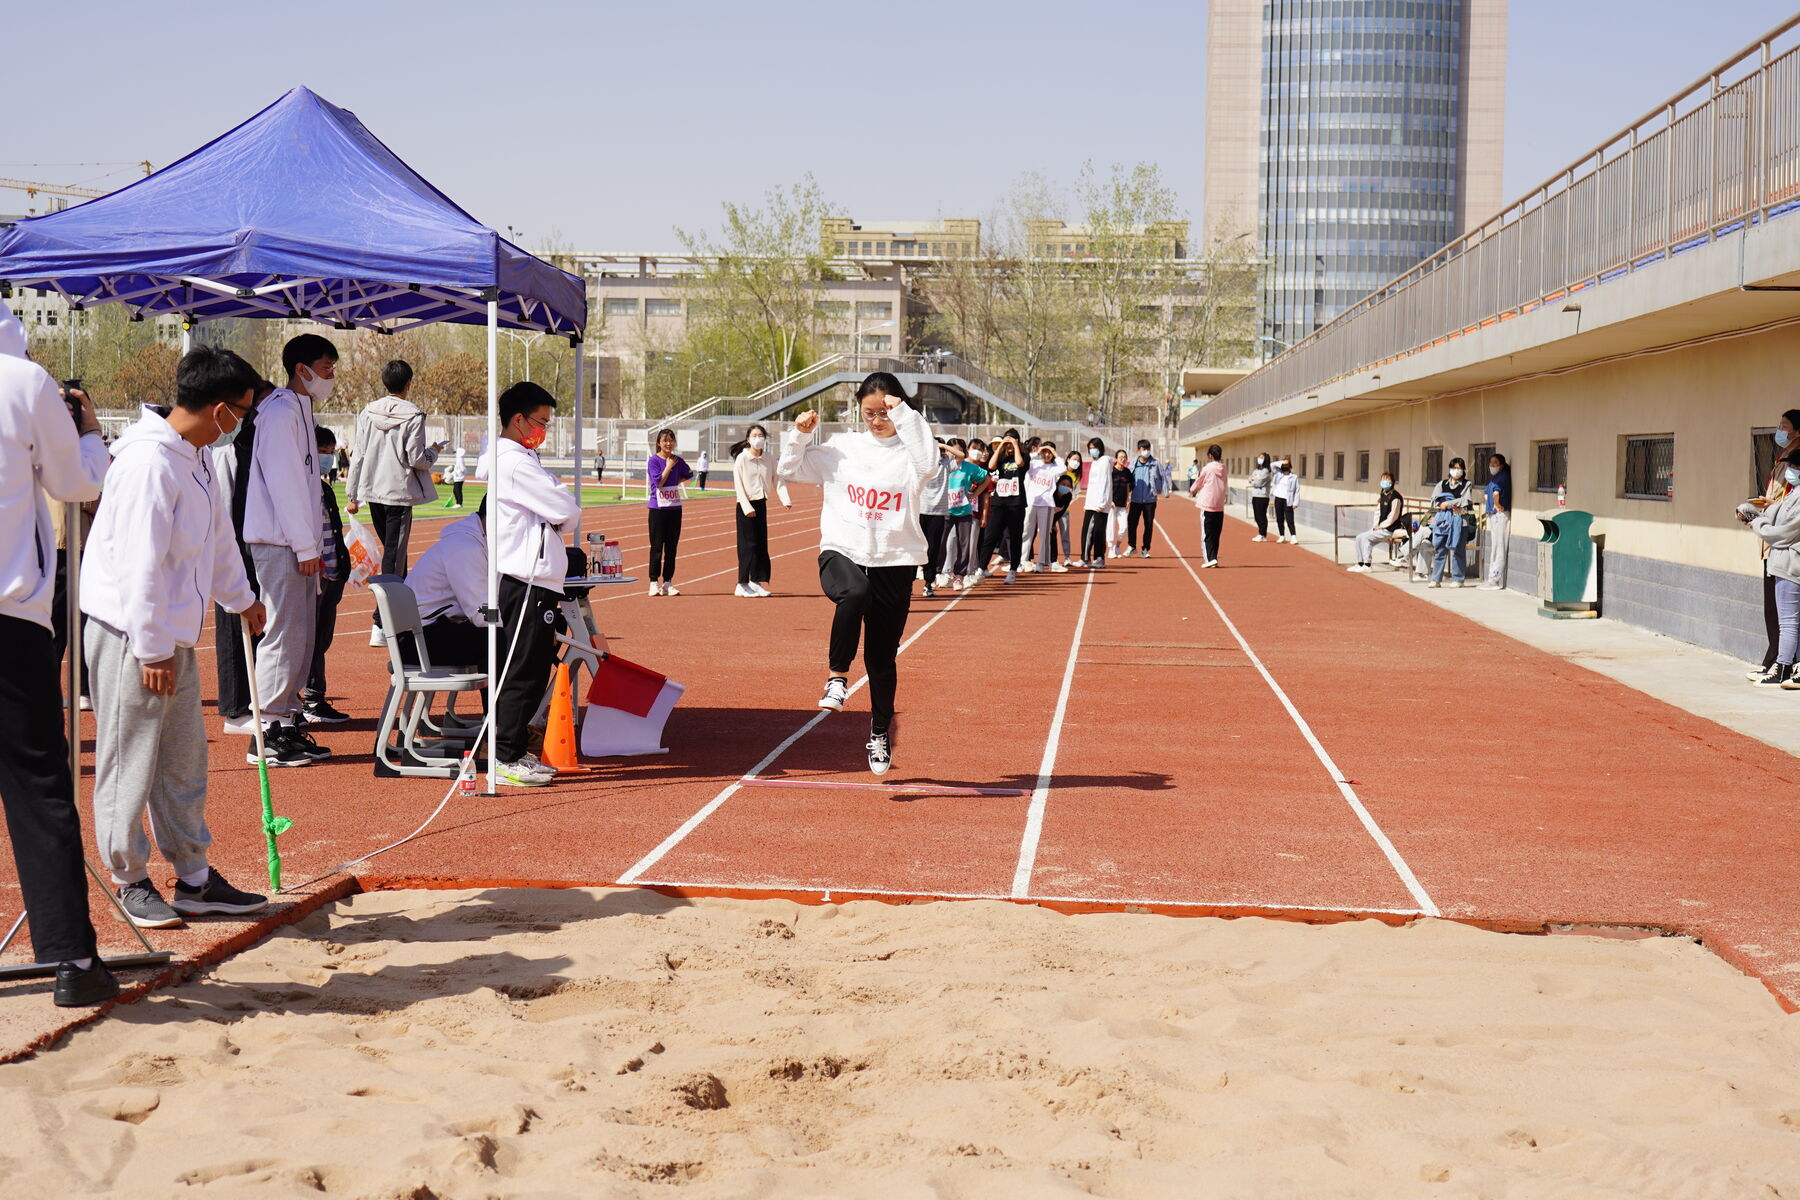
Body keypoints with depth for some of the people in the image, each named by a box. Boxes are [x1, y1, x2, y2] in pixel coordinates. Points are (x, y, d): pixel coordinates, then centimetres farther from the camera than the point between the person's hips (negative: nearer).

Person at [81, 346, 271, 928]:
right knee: (129, 766, 2)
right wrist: (152, 650, -20)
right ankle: (131, 880, 15)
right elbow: (140, 563, -22)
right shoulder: (151, 462, -21)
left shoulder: (195, 458, 10)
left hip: (176, 638, 10)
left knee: (186, 762, 14)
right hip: (133, 639, -10)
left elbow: (217, 535, 26)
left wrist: (240, 597, 38)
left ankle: (195, 879, 22)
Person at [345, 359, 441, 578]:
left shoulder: (368, 412, 5)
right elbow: (416, 460, -11)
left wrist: (352, 496, 11)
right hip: (400, 492, -5)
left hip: (372, 491, 5)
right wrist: (433, 451, 11)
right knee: (394, 551, -3)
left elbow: (358, 456, 6)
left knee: (391, 547, 18)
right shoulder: (413, 416, -9)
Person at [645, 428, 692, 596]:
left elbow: (689, 474, 23)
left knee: (671, 547, 6)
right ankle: (654, 582, 2)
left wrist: (677, 481, 7)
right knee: (657, 546, -3)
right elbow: (659, 482, -15)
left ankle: (668, 583, 11)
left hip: (675, 507, 4)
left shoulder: (678, 460, 6)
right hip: (658, 508, -4)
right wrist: (669, 466, -12)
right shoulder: (654, 461, -6)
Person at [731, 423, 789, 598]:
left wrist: (784, 499, -10)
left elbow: (777, 480, 7)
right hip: (746, 505, -5)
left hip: (761, 504, 5)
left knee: (762, 544, 7)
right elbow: (738, 485, -10)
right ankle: (742, 584, -1)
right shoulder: (741, 458, -6)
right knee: (748, 544, -6)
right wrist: (747, 507, -18)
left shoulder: (769, 460, 7)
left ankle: (756, 582, 15)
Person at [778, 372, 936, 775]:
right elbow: (789, 469, 16)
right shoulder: (841, 448, 9)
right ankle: (837, 676, -18)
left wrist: (904, 414, -22)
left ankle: (880, 732, 28)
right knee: (854, 593, -37)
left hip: (894, 563, 0)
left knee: (882, 659, 5)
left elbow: (928, 463, -23)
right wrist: (800, 435, -1)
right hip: (842, 553, 0)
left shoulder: (906, 450, 1)